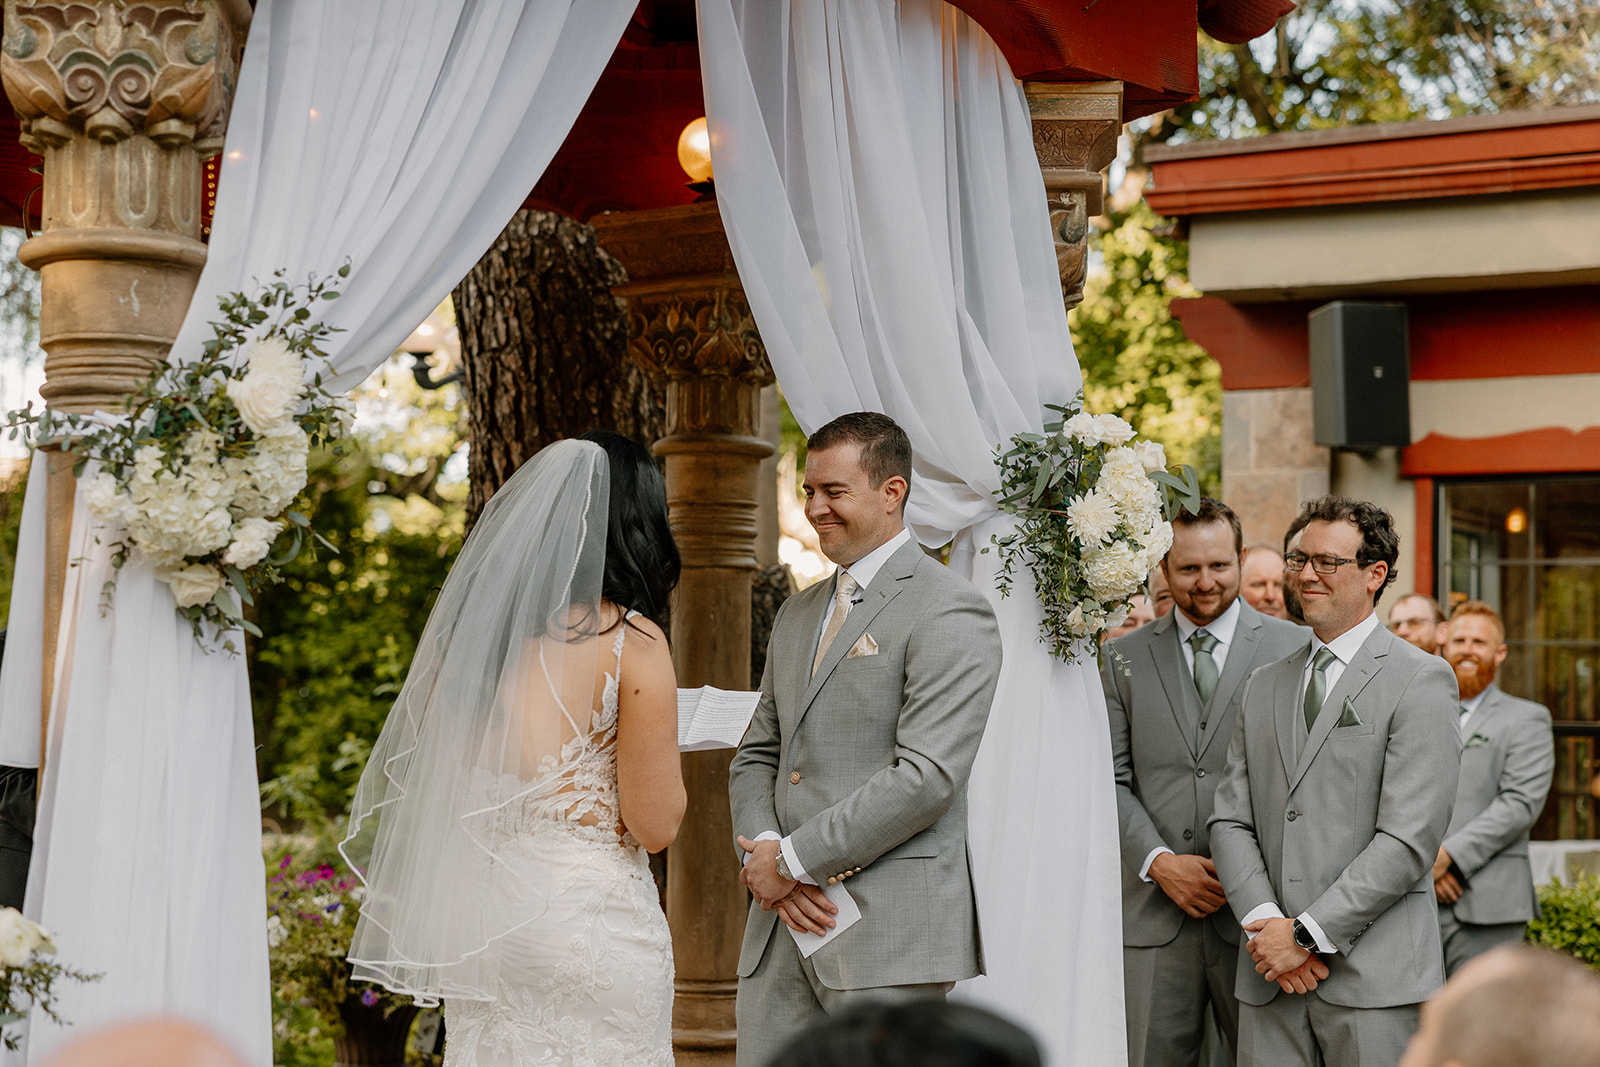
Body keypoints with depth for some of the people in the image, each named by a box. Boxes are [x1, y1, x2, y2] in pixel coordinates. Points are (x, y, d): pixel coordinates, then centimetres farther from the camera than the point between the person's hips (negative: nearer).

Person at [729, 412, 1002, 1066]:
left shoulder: (948, 613, -7)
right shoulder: (797, 614, 19)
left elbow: (926, 776, -16)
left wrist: (794, 859, -12)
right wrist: (764, 858, -2)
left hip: (889, 936, -7)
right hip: (781, 930, 7)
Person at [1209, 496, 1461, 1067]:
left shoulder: (1420, 681, -2)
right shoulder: (1264, 686, 17)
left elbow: (1409, 840, -10)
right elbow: (1230, 821, 11)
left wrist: (1307, 933, -12)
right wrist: (1265, 922, -6)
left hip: (1374, 977, -4)